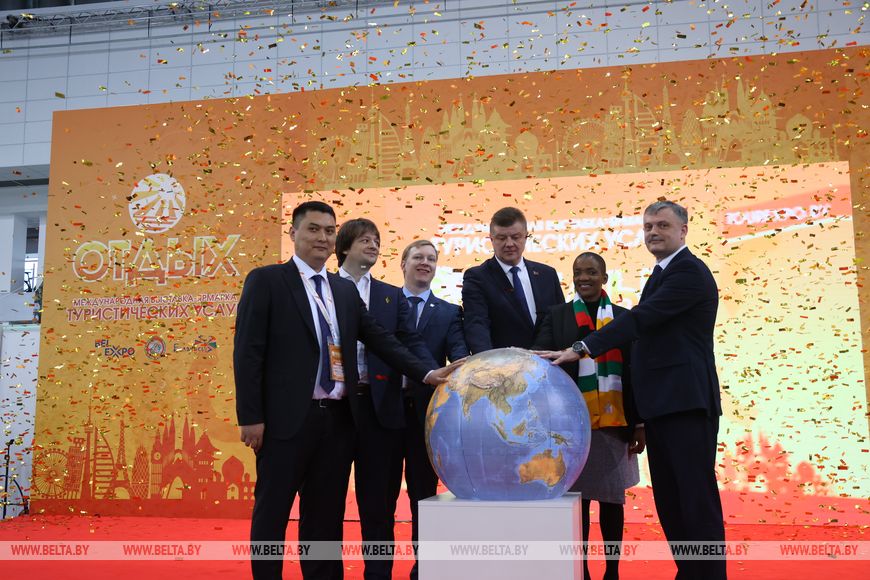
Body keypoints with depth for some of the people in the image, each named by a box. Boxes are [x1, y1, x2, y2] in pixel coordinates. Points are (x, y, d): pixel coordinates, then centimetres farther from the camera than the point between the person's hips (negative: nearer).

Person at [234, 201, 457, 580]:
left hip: (339, 418, 5)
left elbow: (380, 339, 11)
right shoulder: (266, 280, -2)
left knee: (327, 514, 14)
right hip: (288, 418, -5)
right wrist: (251, 416, -12)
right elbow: (248, 352, -7)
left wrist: (425, 373, 0)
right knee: (272, 513, 6)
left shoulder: (345, 290, 14)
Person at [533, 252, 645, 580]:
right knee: (577, 496, 5)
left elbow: (636, 372, 7)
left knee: (612, 497, 9)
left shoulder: (624, 317, 8)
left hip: (615, 423, 1)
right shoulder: (557, 316, 4)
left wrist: (640, 423, 4)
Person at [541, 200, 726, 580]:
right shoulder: (661, 275, 21)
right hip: (660, 406, 9)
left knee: (697, 498, -4)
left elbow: (640, 318, -21)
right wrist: (640, 409, 19)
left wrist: (581, 349, -26)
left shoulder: (689, 271, -9)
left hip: (686, 403, -9)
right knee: (668, 501, 12)